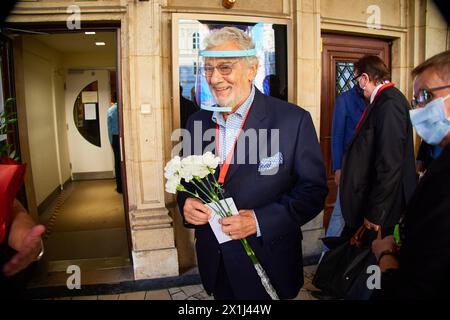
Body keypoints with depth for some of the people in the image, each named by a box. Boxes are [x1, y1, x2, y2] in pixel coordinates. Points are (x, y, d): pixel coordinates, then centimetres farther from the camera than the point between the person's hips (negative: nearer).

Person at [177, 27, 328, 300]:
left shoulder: (294, 120, -15)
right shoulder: (197, 122, 0)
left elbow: (314, 189, -12)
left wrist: (260, 221, -24)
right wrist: (186, 203, -13)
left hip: (268, 263, -4)